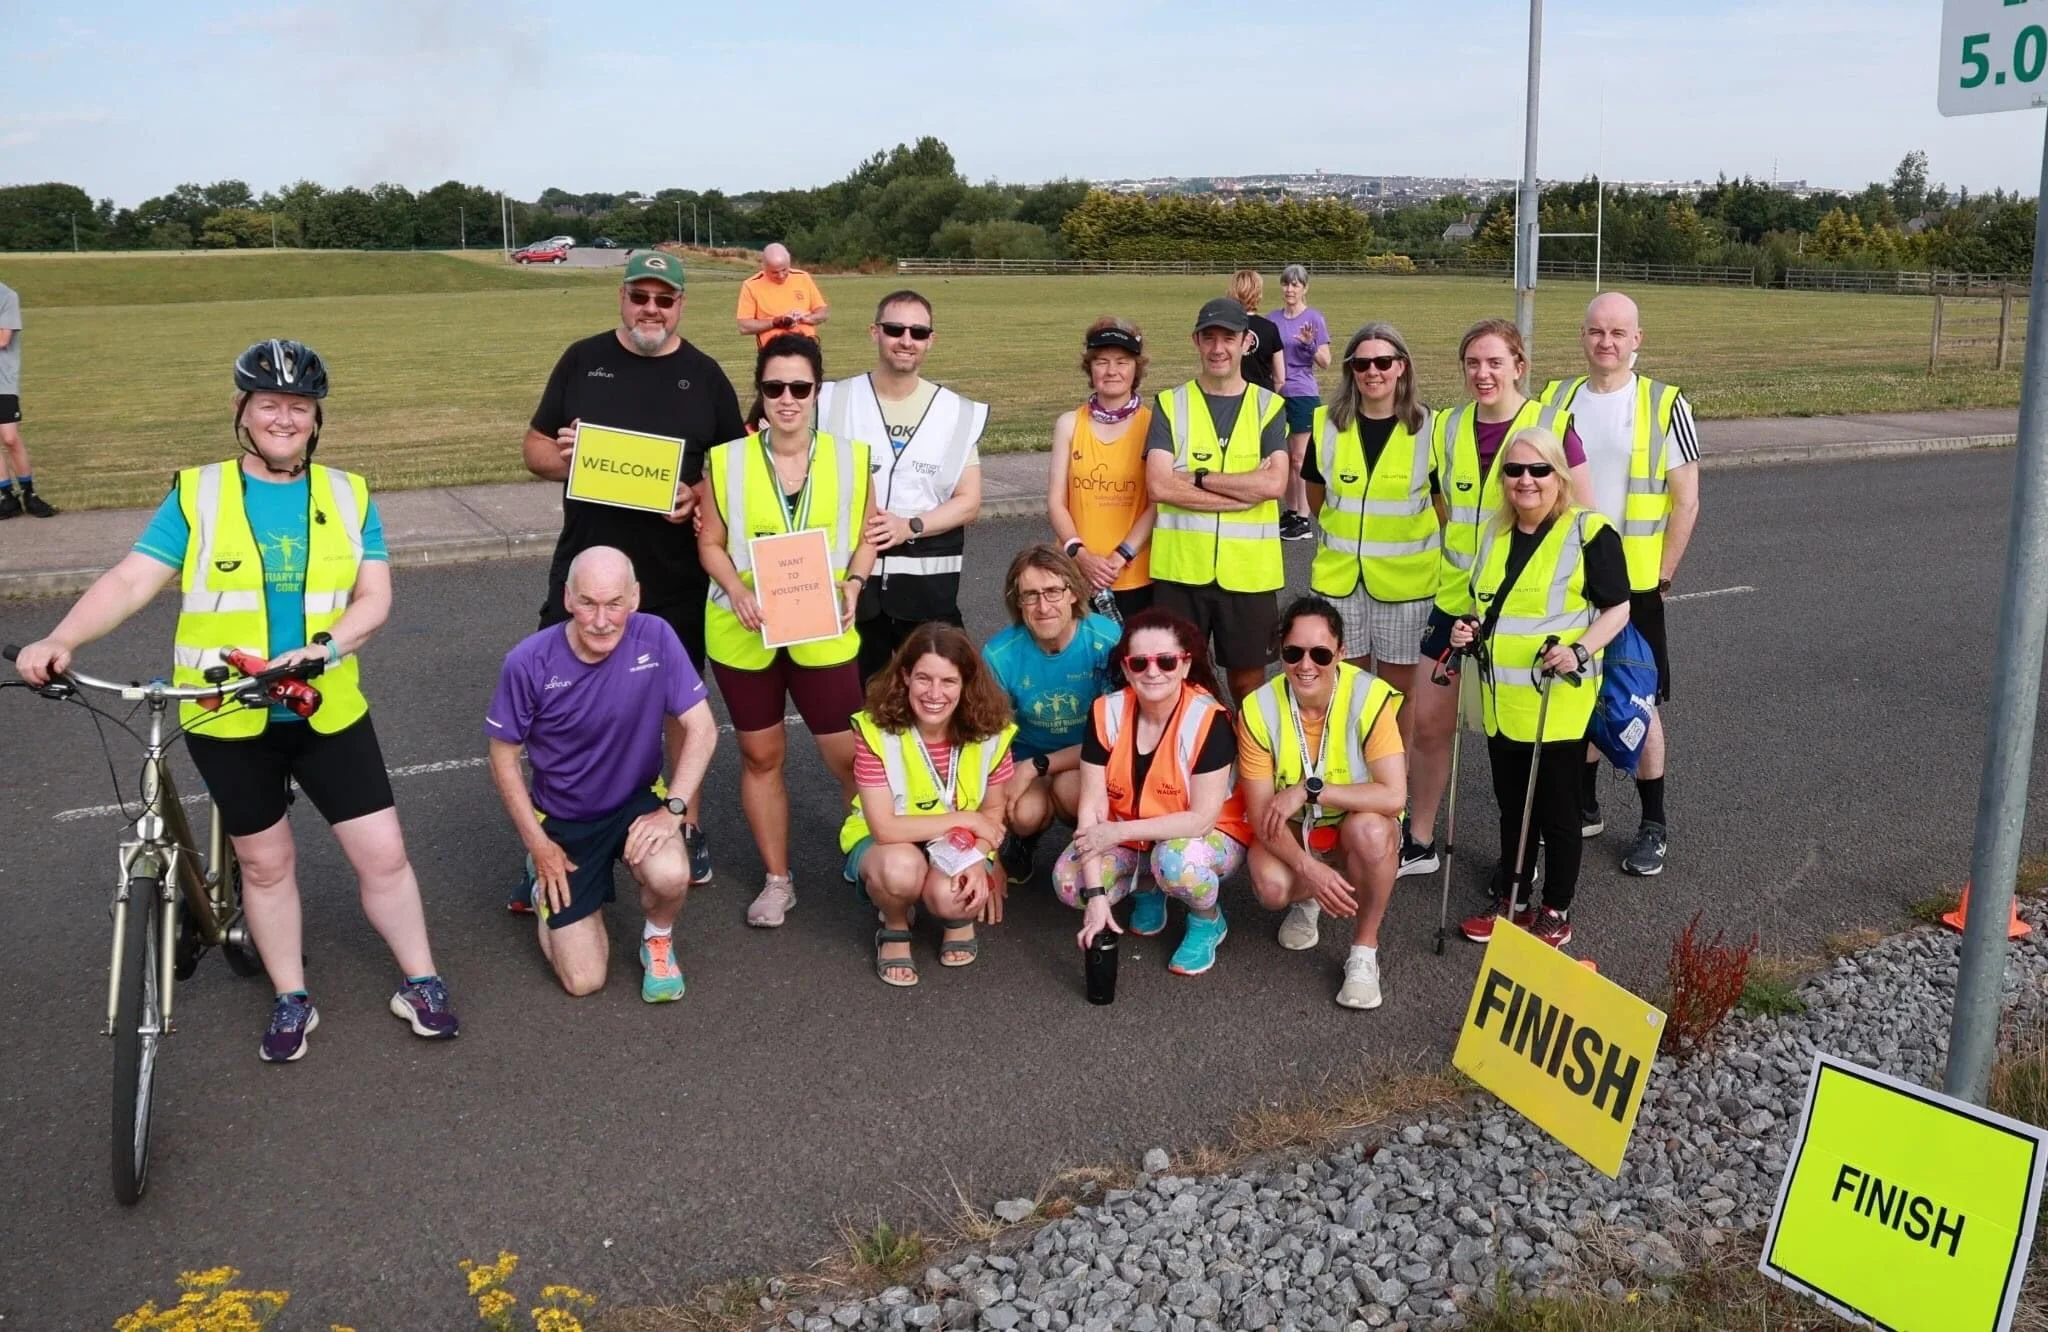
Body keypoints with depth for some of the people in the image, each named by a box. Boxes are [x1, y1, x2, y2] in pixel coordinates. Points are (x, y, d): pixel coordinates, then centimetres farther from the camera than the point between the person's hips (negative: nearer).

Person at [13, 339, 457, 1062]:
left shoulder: (347, 496, 2)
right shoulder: (196, 495, -1)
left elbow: (375, 597, -5)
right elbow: (132, 579, -9)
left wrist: (322, 646, -23)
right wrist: (60, 640, -25)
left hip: (328, 711, 1)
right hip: (228, 717, 0)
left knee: (382, 852, 2)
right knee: (265, 863, 13)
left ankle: (420, 983, 21)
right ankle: (291, 1001, 30)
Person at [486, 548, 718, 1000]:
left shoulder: (655, 638, -18)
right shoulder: (529, 663, -21)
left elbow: (701, 728, -13)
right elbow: (503, 759, -8)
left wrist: (672, 808, -24)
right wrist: (539, 846, -8)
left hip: (637, 801, 0)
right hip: (563, 820, 0)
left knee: (670, 875, -34)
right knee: (584, 980, -2)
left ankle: (657, 941, 4)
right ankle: (546, 881, 29)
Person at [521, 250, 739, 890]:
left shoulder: (705, 375, 3)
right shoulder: (582, 359, 5)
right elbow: (534, 447, 8)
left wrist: (698, 495, -15)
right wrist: (560, 457, -15)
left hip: (675, 576, 0)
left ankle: (688, 825, 29)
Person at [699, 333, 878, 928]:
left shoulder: (850, 458, -1)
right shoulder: (727, 461, -4)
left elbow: (867, 535, 6)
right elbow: (711, 543, 1)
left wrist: (852, 583, -13)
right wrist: (737, 591, -17)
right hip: (744, 633, 1)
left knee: (850, 757, 1)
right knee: (761, 754, 11)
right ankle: (776, 880, 25)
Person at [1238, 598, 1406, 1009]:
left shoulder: (1369, 698, -25)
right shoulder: (1259, 709, -19)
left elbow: (1393, 796, -32)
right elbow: (1260, 812, -17)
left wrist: (1309, 790, -33)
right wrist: (1309, 869, -31)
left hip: (1359, 826, -1)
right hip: (1292, 831, 1)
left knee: (1371, 829, -36)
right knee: (1271, 887, -29)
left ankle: (1364, 949, -11)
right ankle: (1305, 901, 12)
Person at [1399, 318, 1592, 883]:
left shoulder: (1552, 427, -11)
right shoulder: (1448, 428, 3)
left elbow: (1583, 520, -8)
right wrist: (1460, 558, 7)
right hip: (1456, 598, 4)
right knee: (1427, 721, 8)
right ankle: (1419, 842, 25)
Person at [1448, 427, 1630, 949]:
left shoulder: (1590, 533, -9)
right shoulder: (1494, 533, 11)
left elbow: (1617, 609, -8)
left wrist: (1580, 650, -24)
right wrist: (1466, 631, 1)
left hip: (1558, 703, -6)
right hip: (1501, 700, 6)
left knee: (1556, 809, 6)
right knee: (1512, 806, 17)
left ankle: (1556, 912, 21)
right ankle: (1510, 900, 30)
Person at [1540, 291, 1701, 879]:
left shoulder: (1665, 405, -7)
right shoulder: (1555, 401, 4)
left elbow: (1686, 502, -5)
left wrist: (1661, 577, -8)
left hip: (1633, 584, -3)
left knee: (1639, 705, 4)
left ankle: (1653, 825, 18)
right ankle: (1584, 806, 29)